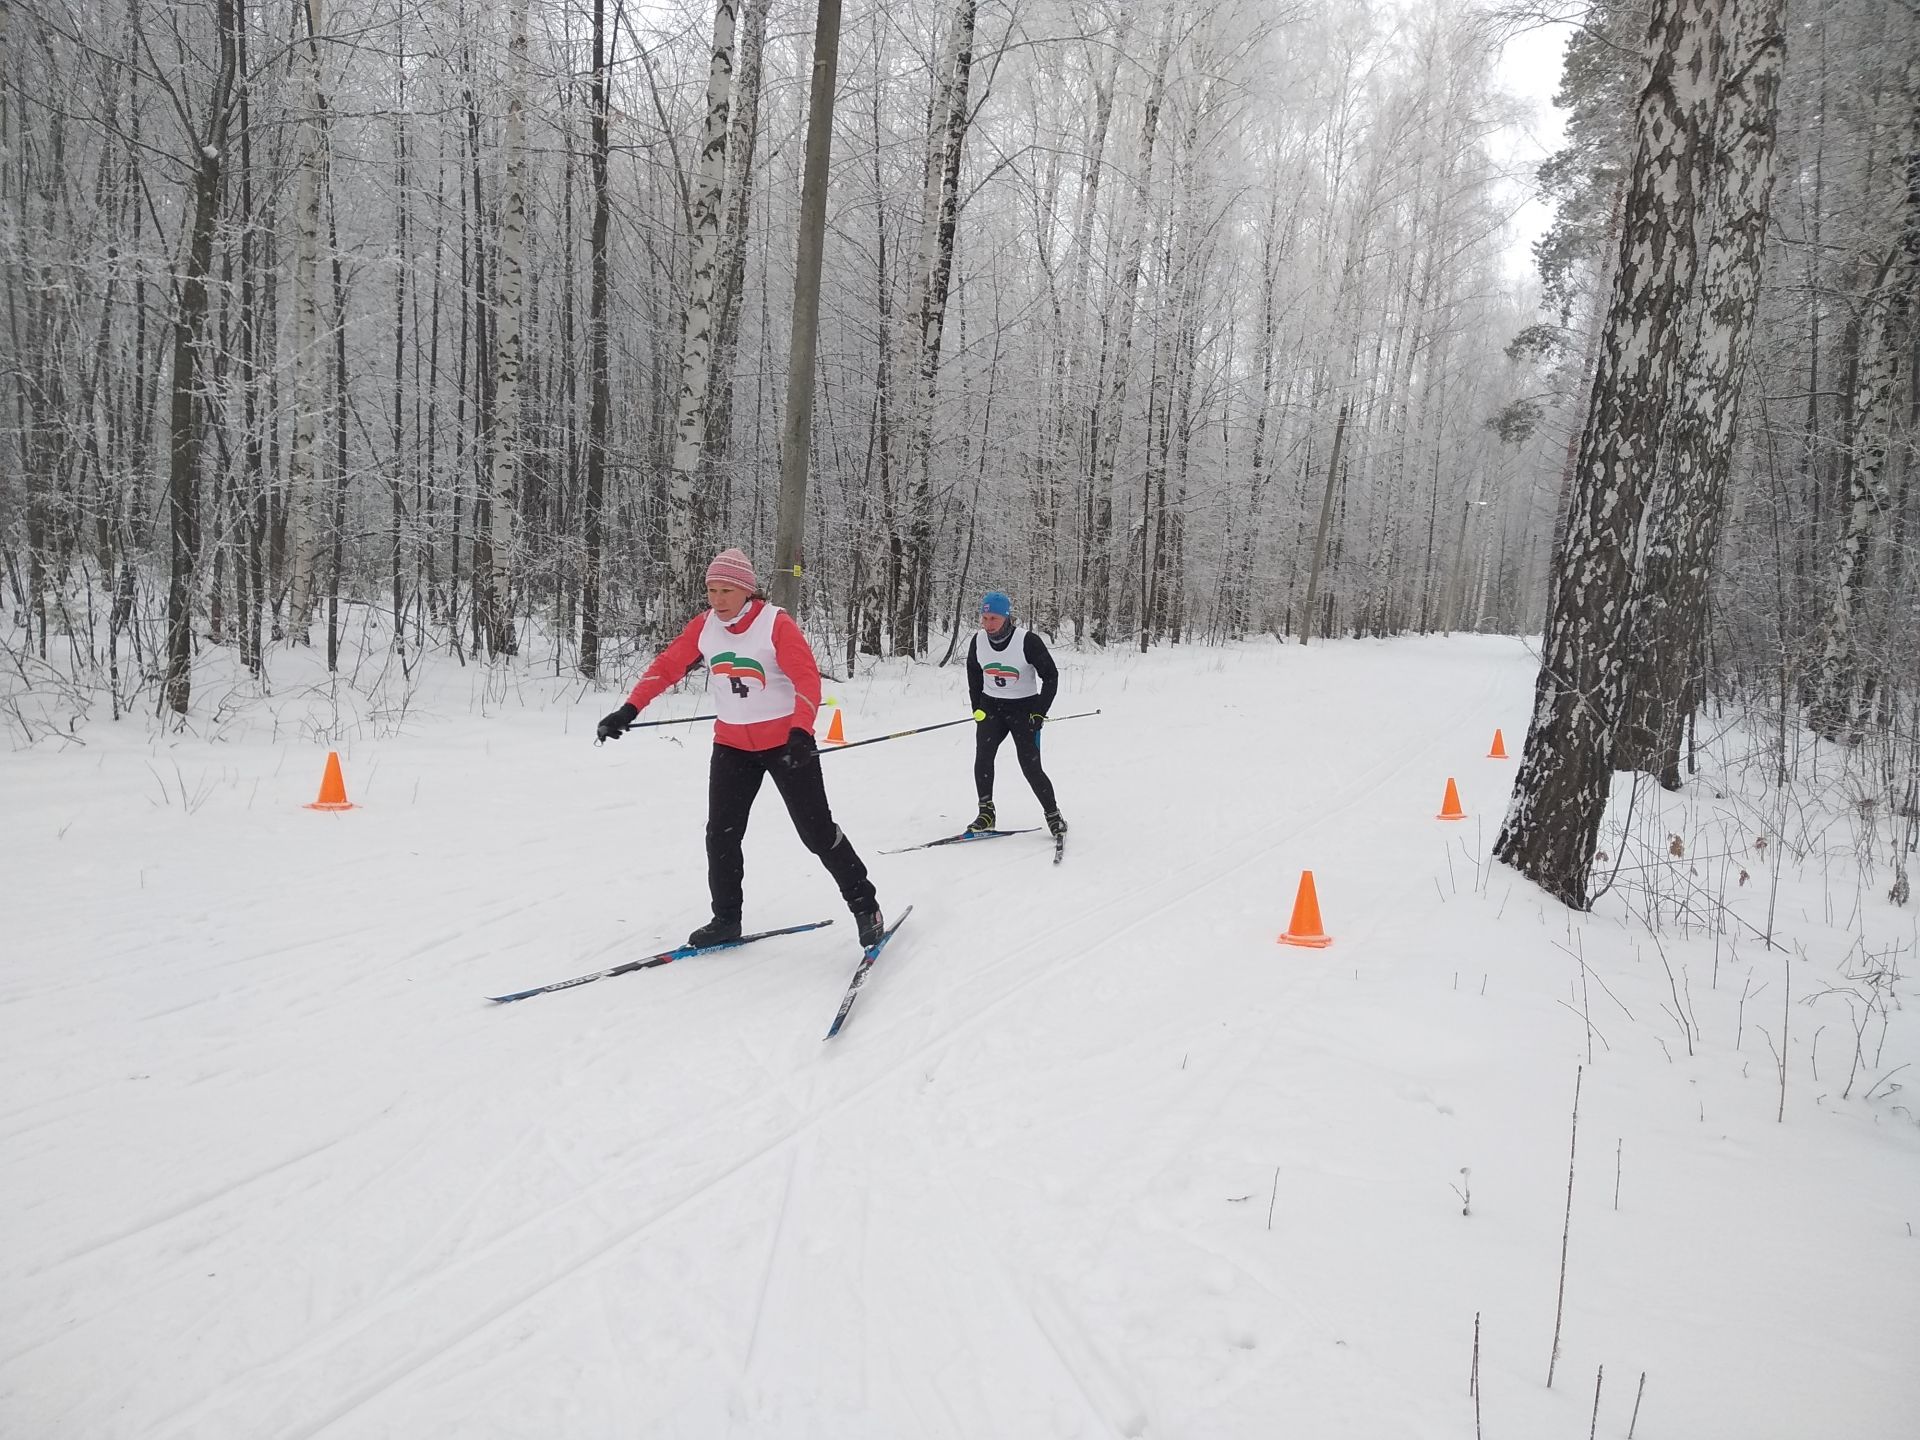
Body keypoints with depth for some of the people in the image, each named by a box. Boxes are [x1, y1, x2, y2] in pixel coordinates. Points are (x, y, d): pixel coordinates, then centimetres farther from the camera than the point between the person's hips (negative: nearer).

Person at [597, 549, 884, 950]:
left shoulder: (775, 623, -17)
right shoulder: (704, 627, -2)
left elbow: (807, 678, -24)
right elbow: (666, 666, -1)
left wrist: (801, 731, -37)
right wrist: (629, 710, -12)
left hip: (786, 742, -5)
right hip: (731, 745, 5)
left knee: (817, 831, -1)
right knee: (721, 835, 5)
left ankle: (864, 905, 14)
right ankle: (726, 919, 21)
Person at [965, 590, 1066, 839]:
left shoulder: (1028, 641, -18)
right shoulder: (978, 642, -5)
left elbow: (1050, 675, -9)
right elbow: (973, 674, 14)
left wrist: (1039, 713, -13)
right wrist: (977, 708, 9)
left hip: (1024, 707, -3)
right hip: (991, 706, 4)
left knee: (1031, 767, -8)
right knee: (983, 756, -16)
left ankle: (1053, 815, 10)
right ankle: (986, 812, -4)